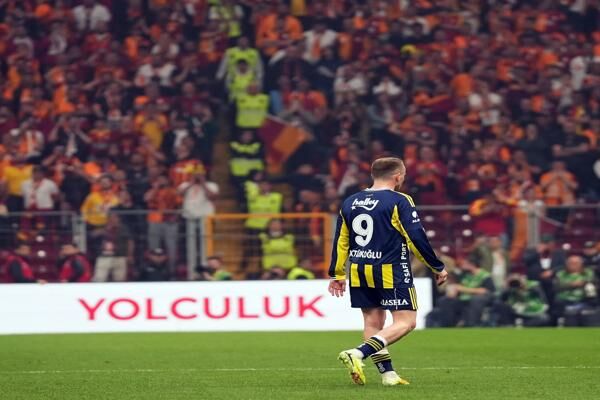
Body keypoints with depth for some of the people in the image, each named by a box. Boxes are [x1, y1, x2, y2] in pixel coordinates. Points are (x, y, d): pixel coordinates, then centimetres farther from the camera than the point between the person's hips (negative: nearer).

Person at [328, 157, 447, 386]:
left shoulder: (350, 203, 10)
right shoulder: (399, 202, -8)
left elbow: (340, 241, 13)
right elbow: (417, 238, -10)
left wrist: (337, 275, 21)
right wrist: (438, 268, -1)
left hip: (359, 272, 7)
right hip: (391, 272, -7)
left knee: (373, 322, 14)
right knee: (405, 322, -5)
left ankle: (387, 373, 9)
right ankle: (358, 354, -21)